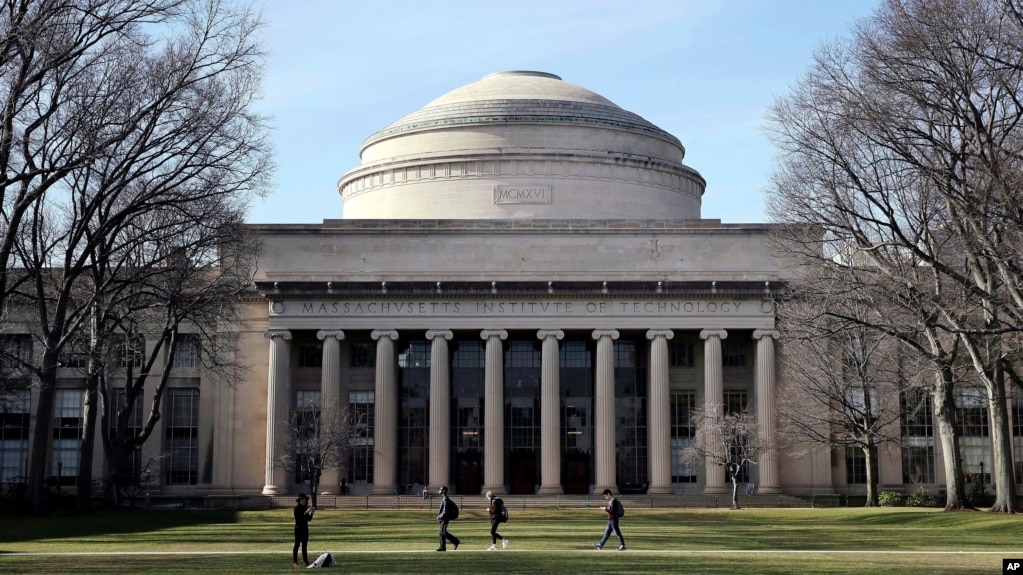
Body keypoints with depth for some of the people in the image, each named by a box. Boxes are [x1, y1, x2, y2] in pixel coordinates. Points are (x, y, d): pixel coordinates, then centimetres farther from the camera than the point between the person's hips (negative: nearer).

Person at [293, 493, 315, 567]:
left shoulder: (306, 508, 9)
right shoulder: (297, 508, -8)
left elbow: (309, 519, 9)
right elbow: (298, 518, -19)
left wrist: (311, 513, -8)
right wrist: (306, 513, -25)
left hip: (305, 528, 6)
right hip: (298, 528, -6)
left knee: (305, 545, 9)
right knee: (297, 544, -8)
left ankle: (305, 561, 13)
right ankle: (294, 562, -8)